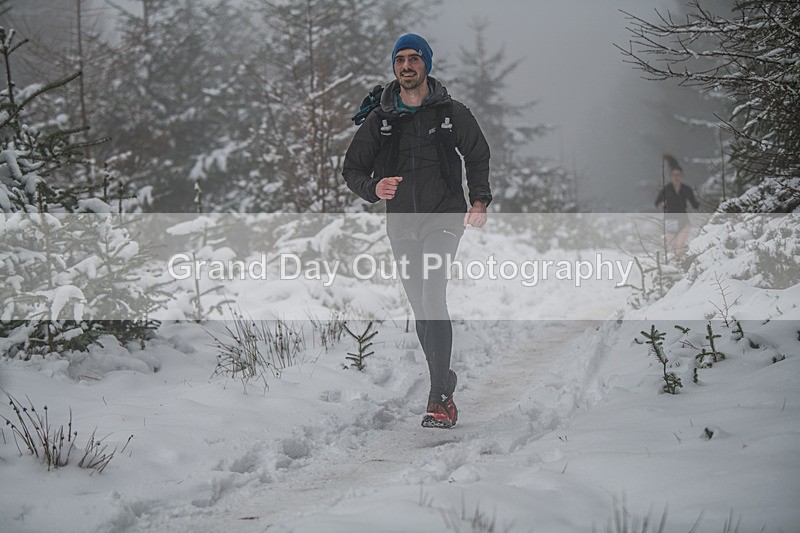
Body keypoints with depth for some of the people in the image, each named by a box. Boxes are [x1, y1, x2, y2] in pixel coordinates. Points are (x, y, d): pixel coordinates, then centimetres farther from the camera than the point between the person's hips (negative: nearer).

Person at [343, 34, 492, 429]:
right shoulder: (379, 120, 7)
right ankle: (444, 386, 23)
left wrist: (479, 200, -1)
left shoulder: (451, 113, 2)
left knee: (433, 299, -21)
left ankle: (439, 399, -25)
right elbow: (352, 169, 9)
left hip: (443, 219, -4)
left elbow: (478, 155, 14)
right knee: (422, 310, 9)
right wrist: (373, 188, -13)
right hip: (402, 225, 4)